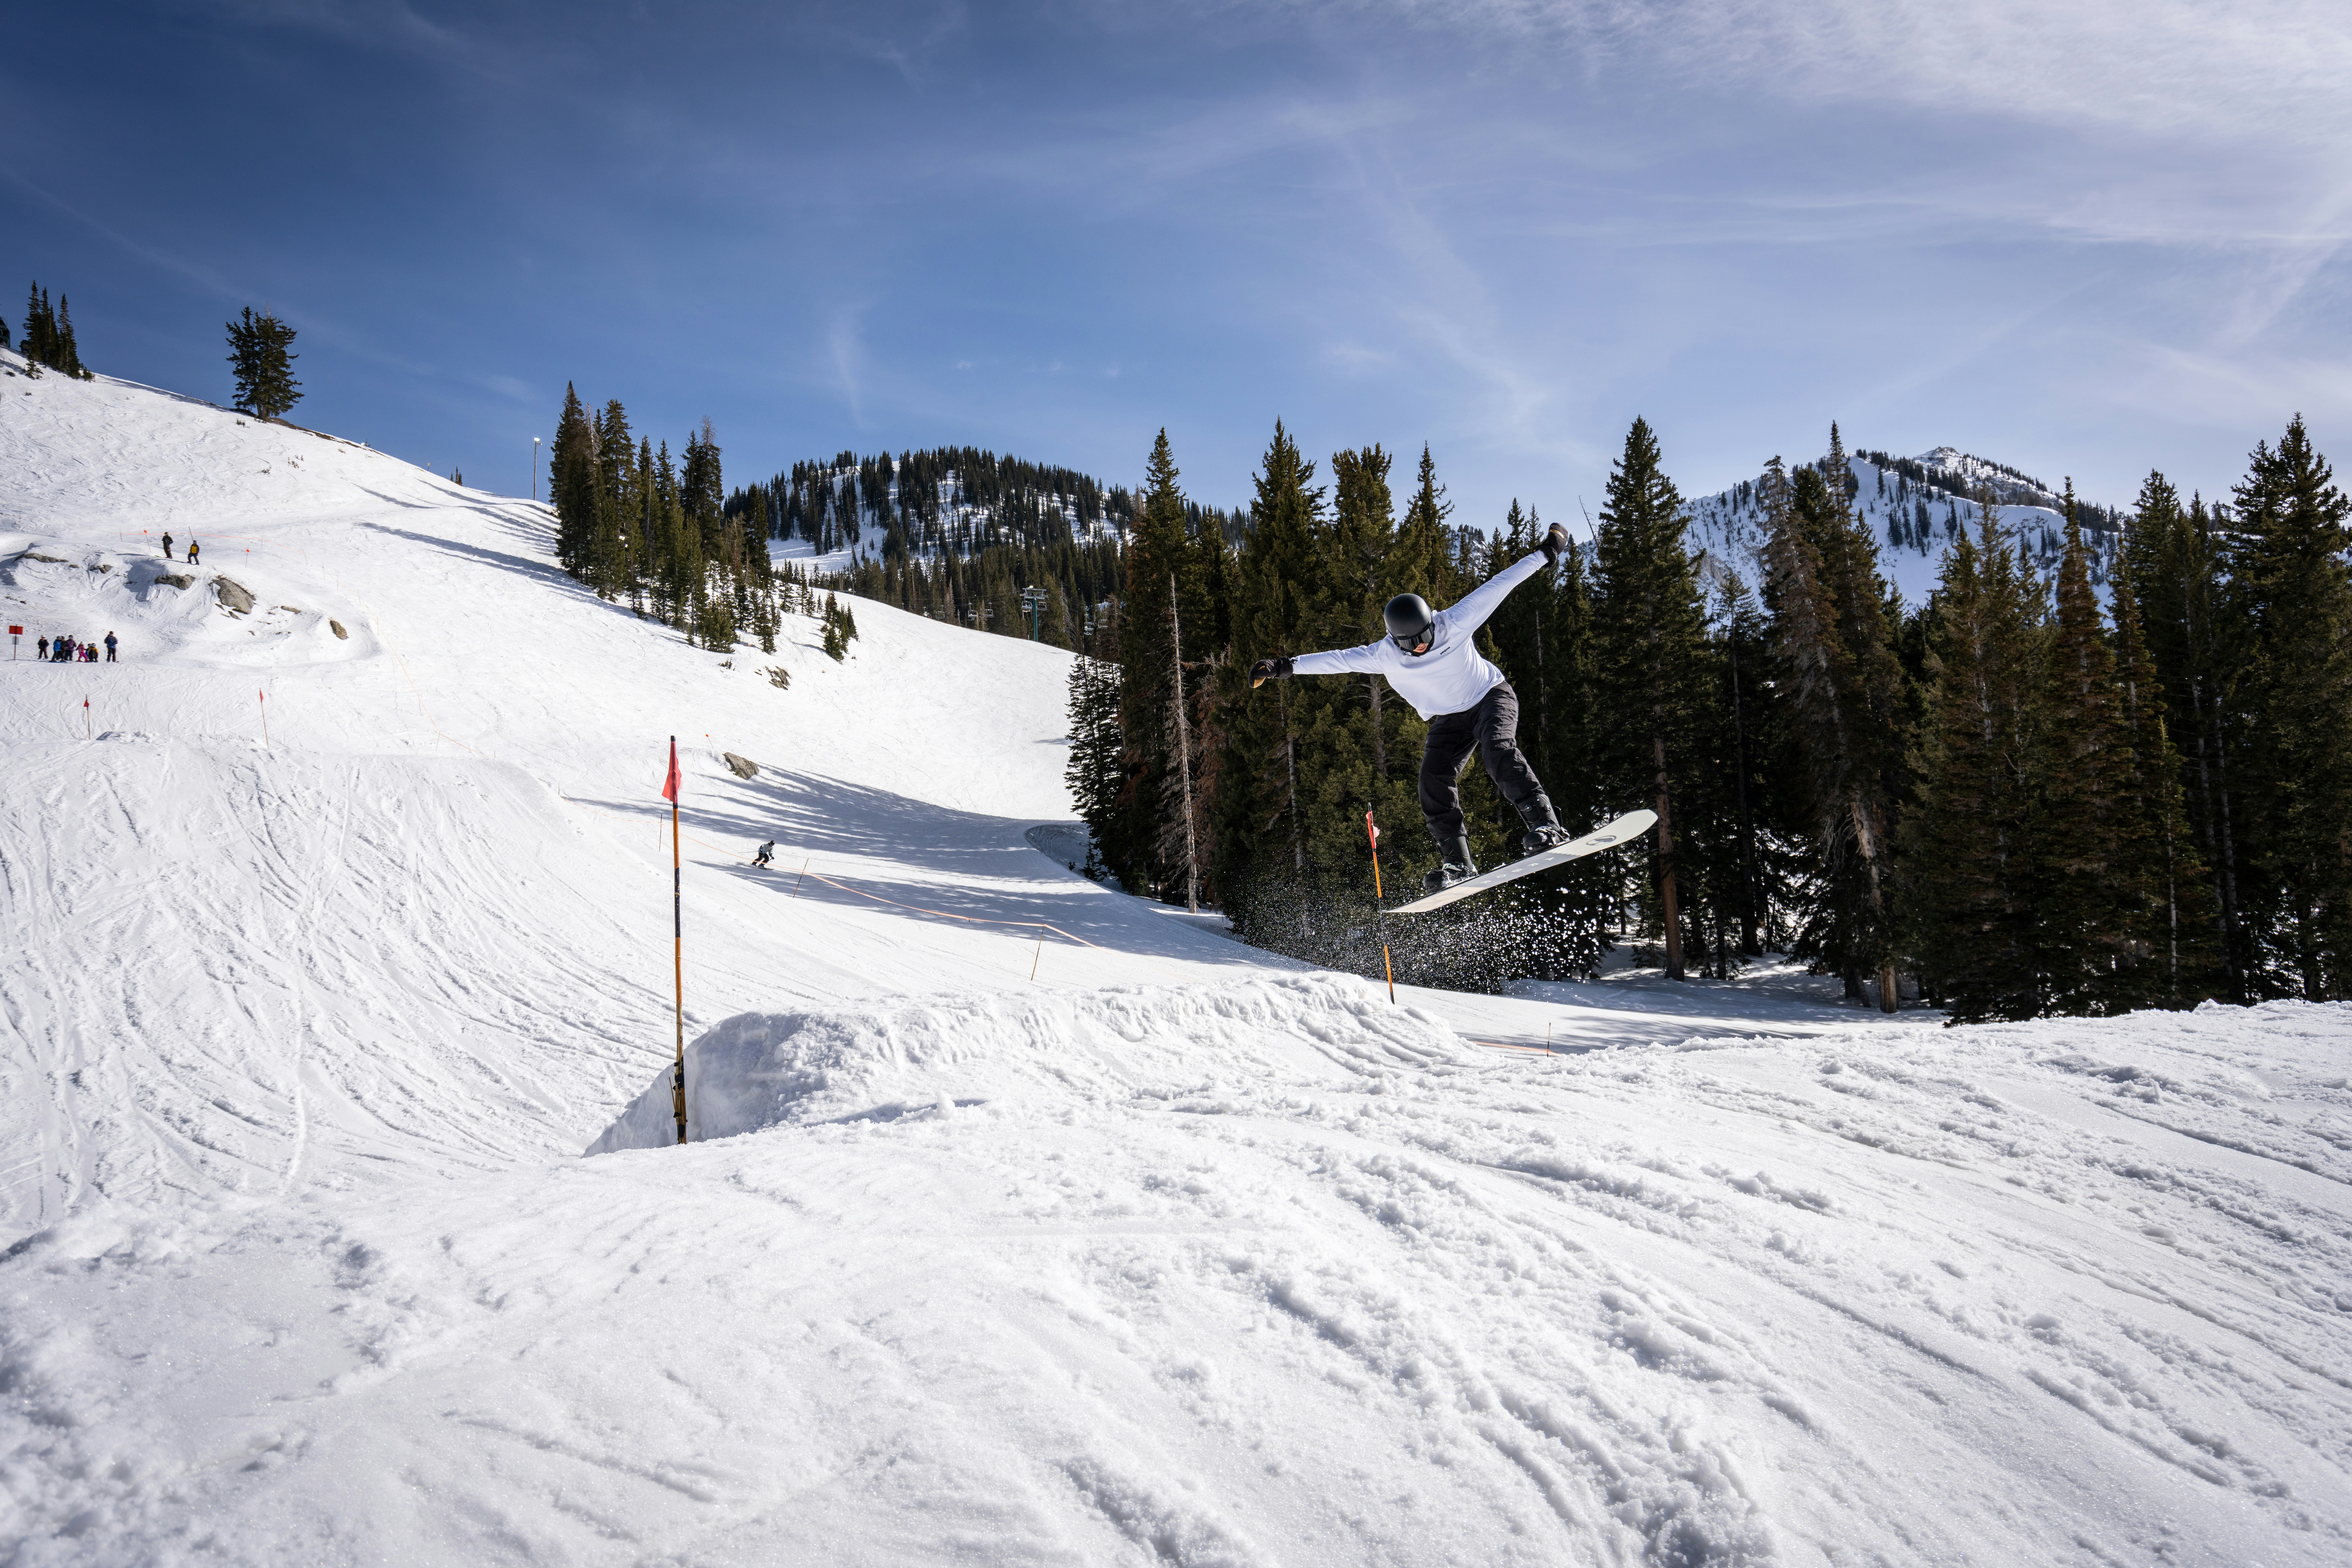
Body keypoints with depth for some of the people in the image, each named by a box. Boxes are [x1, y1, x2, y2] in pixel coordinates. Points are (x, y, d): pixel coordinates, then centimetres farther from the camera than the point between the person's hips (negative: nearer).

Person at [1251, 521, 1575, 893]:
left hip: (1491, 696, -3)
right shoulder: (1385, 656, -17)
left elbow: (1496, 586, -18)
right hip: (1449, 719, 3)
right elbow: (1339, 659, -12)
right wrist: (1283, 668, -15)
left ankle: (1545, 826, -35)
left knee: (1498, 751, -32)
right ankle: (1458, 863, -16)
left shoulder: (1455, 624, -23)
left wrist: (1545, 554, -13)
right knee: (1434, 780, -17)